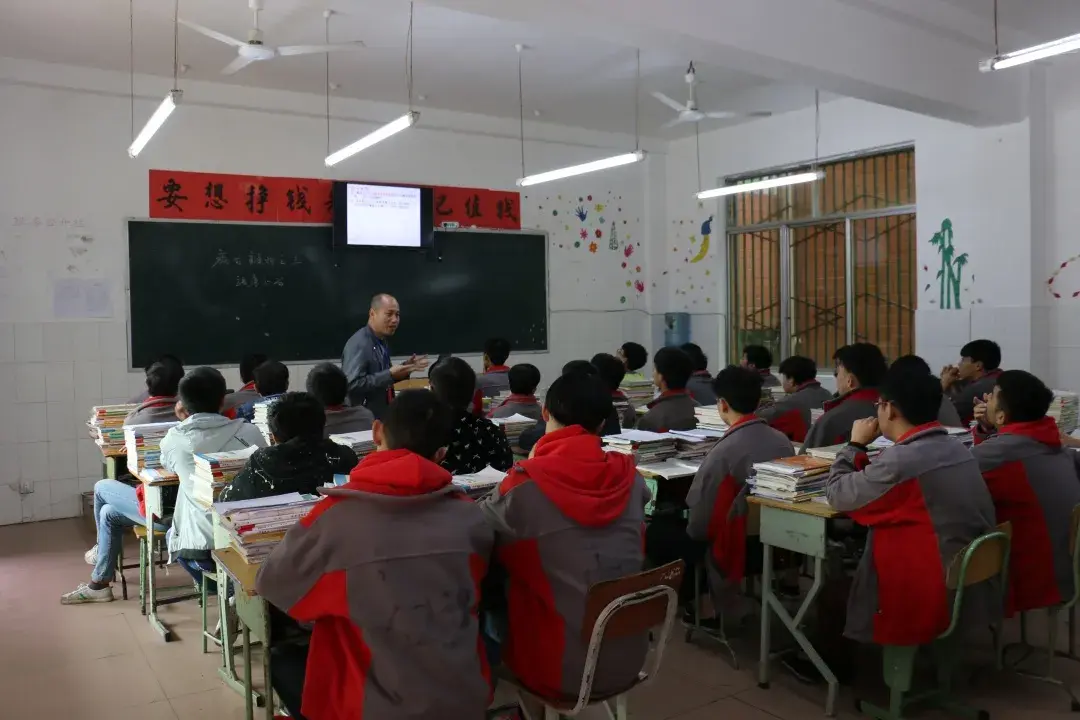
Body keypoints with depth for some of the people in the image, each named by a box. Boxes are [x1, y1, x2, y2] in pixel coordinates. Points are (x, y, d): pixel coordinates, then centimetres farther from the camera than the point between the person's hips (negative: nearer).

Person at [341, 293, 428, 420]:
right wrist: (390, 374, -26)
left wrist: (403, 369, 3)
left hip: (382, 417, 8)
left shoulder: (382, 341, 7)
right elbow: (352, 384, -28)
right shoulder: (358, 344, -18)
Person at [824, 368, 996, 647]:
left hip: (930, 606, -8)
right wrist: (863, 453, 8)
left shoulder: (900, 460, -23)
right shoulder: (958, 449, 4)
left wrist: (856, 444, 2)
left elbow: (837, 494, -10)